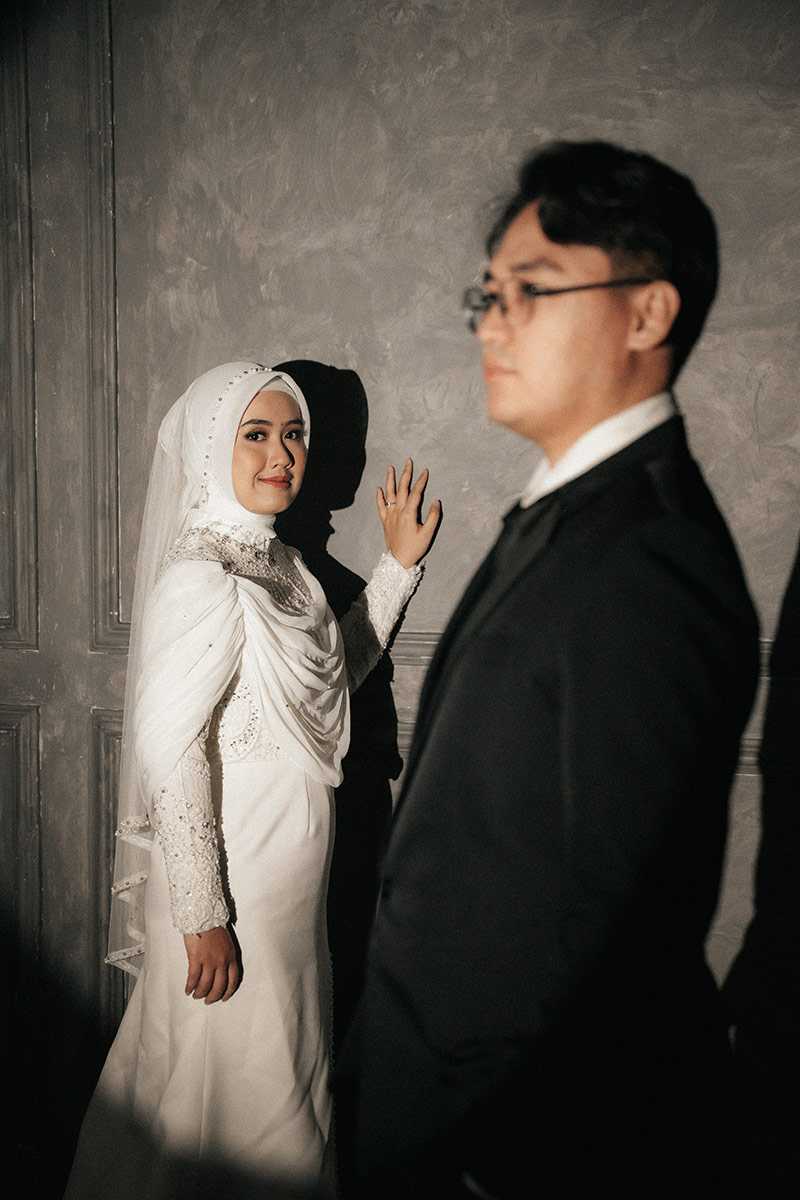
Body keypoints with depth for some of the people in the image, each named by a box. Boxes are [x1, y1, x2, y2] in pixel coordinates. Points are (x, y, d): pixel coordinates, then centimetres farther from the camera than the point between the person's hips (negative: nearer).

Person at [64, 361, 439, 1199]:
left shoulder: (274, 561, 5)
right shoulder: (202, 576, -22)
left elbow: (336, 672, 16)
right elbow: (171, 754, -25)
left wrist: (399, 565, 10)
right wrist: (202, 917, -22)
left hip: (290, 875, 9)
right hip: (234, 877, -9)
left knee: (282, 1071, 24)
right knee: (238, 1082, 10)